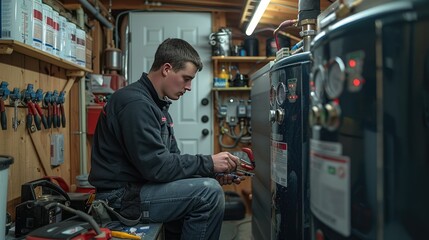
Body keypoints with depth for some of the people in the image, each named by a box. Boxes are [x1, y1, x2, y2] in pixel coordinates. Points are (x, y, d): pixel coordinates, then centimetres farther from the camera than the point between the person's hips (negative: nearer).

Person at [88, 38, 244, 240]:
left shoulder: (157, 105, 13)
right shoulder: (136, 103, -19)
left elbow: (171, 158, 10)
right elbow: (156, 166, -24)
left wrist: (214, 174, -2)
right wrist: (208, 163, -18)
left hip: (137, 187, 10)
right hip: (122, 195, -10)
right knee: (209, 193, -20)